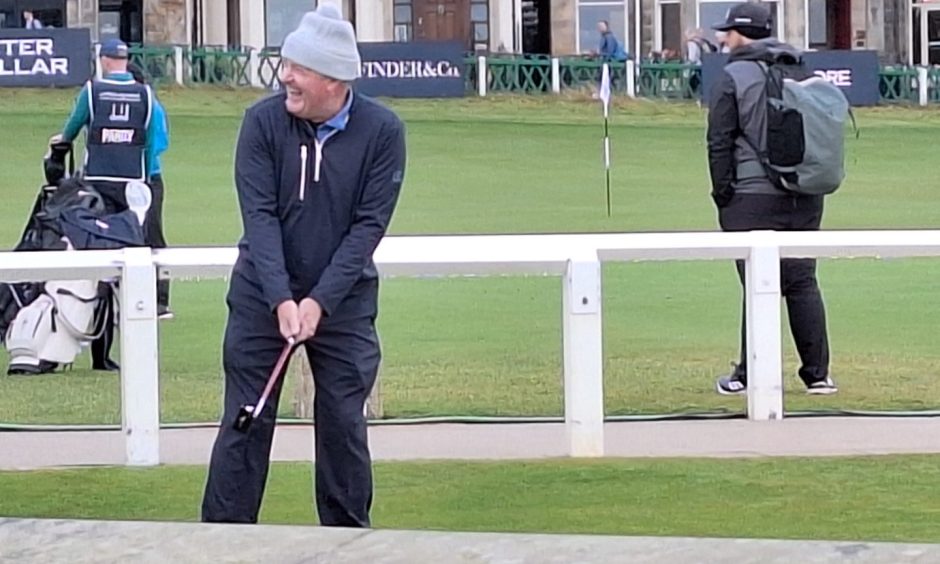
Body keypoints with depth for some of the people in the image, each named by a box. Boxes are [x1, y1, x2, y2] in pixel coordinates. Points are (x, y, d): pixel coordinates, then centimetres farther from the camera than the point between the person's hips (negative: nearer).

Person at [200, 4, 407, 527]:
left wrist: (320, 302, -18)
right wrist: (282, 300, -22)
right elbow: (259, 215, -13)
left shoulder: (382, 131, -10)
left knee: (343, 424, 4)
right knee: (245, 421, 1)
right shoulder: (263, 121, -10)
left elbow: (369, 226, -11)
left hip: (343, 300, 0)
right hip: (263, 296, 0)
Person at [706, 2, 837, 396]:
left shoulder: (733, 76, -3)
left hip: (754, 197, -5)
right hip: (805, 199, 5)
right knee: (803, 283, 8)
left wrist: (723, 193, -2)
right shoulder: (801, 72, 13)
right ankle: (817, 374, 6)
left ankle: (750, 375, -2)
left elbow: (720, 142, -7)